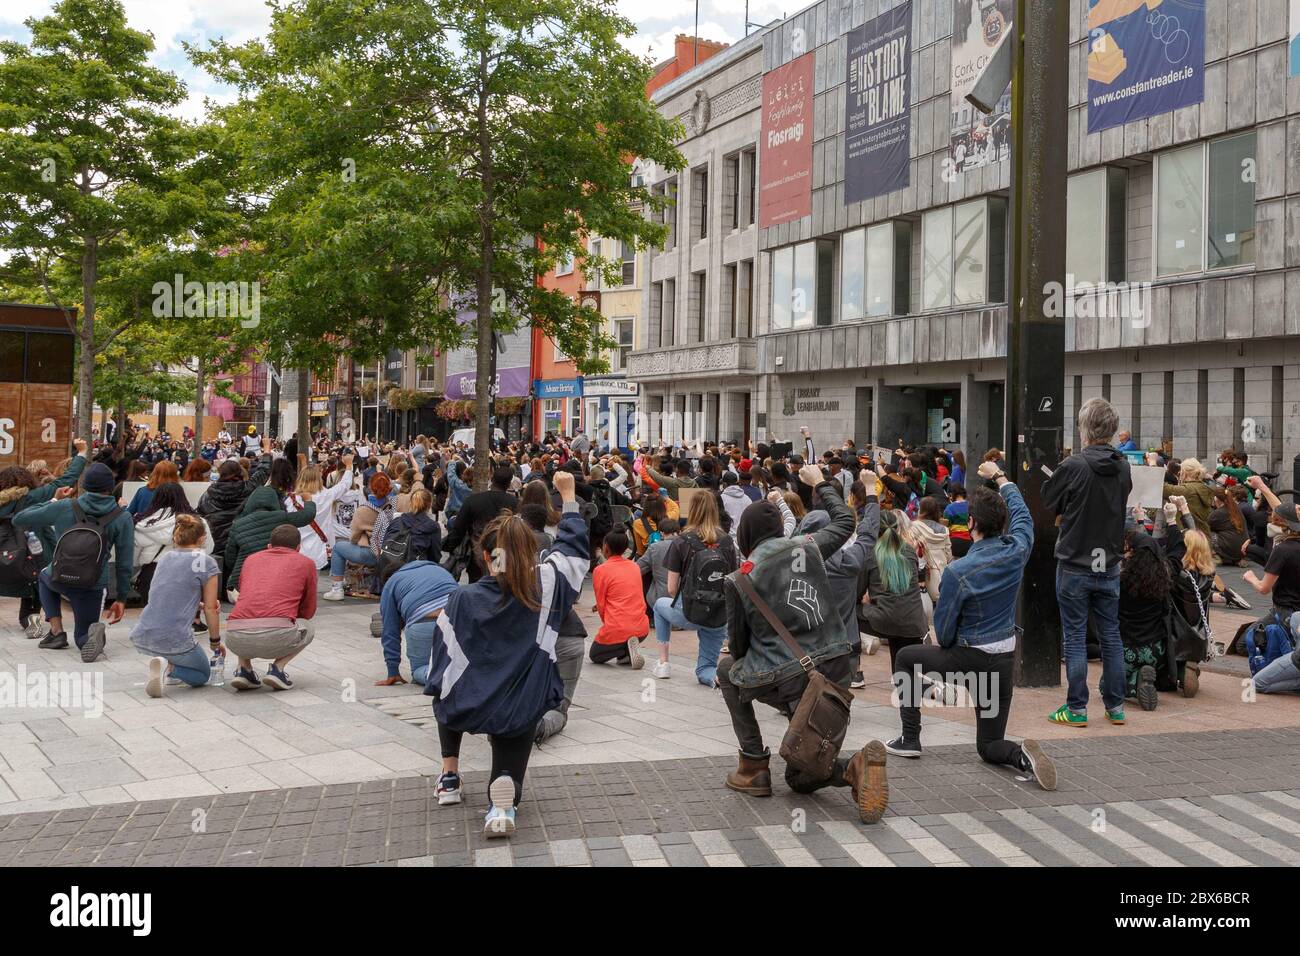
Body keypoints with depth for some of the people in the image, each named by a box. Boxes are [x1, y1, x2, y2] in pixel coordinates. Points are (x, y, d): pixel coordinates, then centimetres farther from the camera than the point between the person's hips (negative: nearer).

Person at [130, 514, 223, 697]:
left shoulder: (166, 556, 14)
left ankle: (168, 668, 18)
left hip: (140, 638, 6)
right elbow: (211, 608, 1)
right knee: (203, 674, 20)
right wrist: (215, 642, 13)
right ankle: (169, 667, -10)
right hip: (174, 641, -6)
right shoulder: (206, 562, -3)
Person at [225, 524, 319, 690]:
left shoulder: (251, 558, 27)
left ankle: (244, 670, 16)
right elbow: (308, 611, 27)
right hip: (276, 635, -3)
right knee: (308, 629, 31)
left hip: (236, 639, 3)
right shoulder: (306, 563, 19)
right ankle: (277, 668, 7)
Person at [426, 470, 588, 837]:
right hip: (523, 711, 0)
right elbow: (573, 546, 7)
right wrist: (568, 495, 16)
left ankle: (450, 777, 33)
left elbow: (445, 656, -7)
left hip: (468, 707, 1)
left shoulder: (464, 600, -12)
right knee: (508, 773, 15)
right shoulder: (545, 584, -9)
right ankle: (502, 802, -22)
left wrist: (438, 690, 12)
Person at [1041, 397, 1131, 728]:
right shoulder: (1123, 468, 0)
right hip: (1109, 565, 5)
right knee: (1111, 635, 13)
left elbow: (1048, 501, -4)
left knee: (1075, 638, 2)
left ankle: (1076, 709, 5)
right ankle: (1115, 706, 18)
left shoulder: (1072, 467, -17)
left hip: (1075, 565, -5)